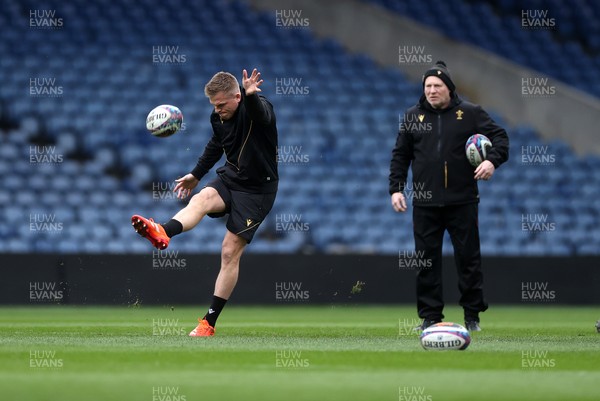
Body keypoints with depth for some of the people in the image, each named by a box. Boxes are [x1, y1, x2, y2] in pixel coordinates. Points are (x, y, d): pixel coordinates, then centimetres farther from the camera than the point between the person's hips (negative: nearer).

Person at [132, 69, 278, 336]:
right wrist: (196, 175, 28)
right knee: (201, 199, -29)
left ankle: (209, 322, 0)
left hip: (256, 190, -5)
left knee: (230, 253, -6)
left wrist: (251, 96, -67)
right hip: (229, 178, 5)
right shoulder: (218, 118, 1)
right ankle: (162, 233, -59)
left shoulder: (258, 108, -20)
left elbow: (261, 115, -46)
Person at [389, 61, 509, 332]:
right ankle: (430, 315, 9)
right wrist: (396, 188, 4)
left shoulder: (470, 113, 3)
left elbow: (499, 136, 5)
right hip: (425, 204, 2)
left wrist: (492, 160, -14)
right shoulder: (412, 116, 9)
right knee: (426, 261, 2)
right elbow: (400, 156, 12)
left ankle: (473, 314, 11)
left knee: (468, 258, 2)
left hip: (462, 200, -2)